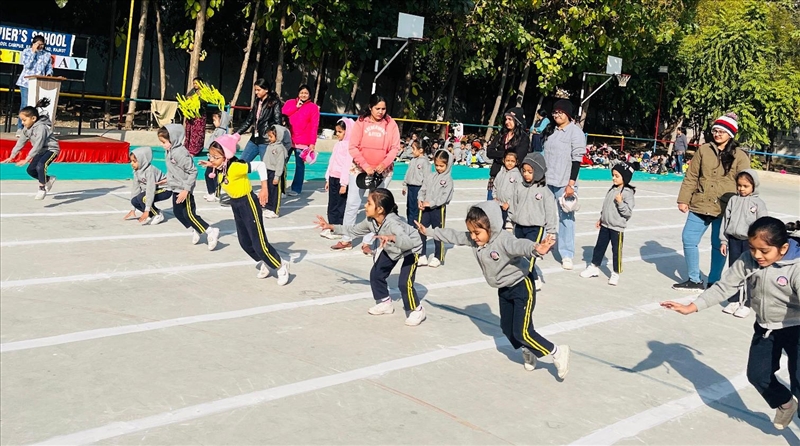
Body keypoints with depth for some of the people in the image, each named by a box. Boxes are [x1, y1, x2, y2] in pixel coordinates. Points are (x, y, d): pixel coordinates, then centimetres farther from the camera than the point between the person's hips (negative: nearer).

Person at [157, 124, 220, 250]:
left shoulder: (180, 153, -25)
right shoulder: (170, 151, 3)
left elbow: (193, 171, -25)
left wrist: (186, 190, -25)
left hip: (183, 189, -10)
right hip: (176, 188, 10)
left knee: (189, 214, -5)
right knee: (177, 212, 16)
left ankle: (211, 232, 2)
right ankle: (195, 230, 28)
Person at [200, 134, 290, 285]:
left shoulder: (235, 166, -29)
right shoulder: (220, 169, -6)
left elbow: (260, 165, -30)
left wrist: (264, 189, -27)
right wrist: (212, 166, -2)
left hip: (248, 203, -9)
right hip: (235, 205, 9)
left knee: (259, 243, -4)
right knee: (245, 243, 17)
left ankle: (281, 267, 15)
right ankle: (263, 264, 37)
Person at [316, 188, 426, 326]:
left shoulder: (392, 223, -43)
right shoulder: (371, 221, -19)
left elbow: (407, 242, -57)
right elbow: (354, 230, -1)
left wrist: (391, 237, -75)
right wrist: (331, 227, -5)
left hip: (411, 249, -8)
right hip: (391, 249, 8)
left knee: (404, 283, -17)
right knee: (376, 274, 6)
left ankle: (416, 310, 7)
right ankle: (384, 303, 29)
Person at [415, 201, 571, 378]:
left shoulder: (503, 240, -31)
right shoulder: (473, 239, -7)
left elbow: (519, 245, -52)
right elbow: (453, 236, 7)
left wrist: (536, 249, -73)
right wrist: (429, 231, 15)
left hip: (522, 287, -8)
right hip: (504, 289, 9)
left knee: (522, 332, -12)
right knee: (507, 328, 14)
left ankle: (557, 352, 3)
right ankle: (527, 351, 38)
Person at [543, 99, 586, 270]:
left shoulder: (575, 132, -7)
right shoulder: (551, 130, 13)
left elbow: (577, 159, -12)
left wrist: (571, 184, -16)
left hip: (564, 183, -6)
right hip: (547, 181, 6)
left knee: (566, 218, -4)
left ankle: (566, 255, 2)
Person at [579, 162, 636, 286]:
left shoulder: (627, 193, -16)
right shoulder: (612, 189, 8)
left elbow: (628, 212, -20)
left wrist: (620, 202, -32)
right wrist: (601, 219, 21)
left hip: (617, 228, -7)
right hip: (605, 225, 7)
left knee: (616, 251, 3)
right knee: (599, 246, 16)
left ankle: (615, 274, 15)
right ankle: (594, 267, 29)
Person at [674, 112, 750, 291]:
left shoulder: (740, 156, -4)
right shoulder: (704, 150, 3)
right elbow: (691, 177, 5)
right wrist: (683, 199, 1)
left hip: (724, 210, -3)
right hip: (700, 205, 3)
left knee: (718, 246, 7)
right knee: (688, 239, 4)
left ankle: (713, 283, 23)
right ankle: (694, 280, 19)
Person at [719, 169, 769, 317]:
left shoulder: (759, 203, -5)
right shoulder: (733, 200, 4)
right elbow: (725, 220, 8)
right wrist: (723, 241, 6)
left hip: (750, 242, -4)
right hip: (733, 240, 4)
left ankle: (745, 304, 10)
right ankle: (733, 301, 22)